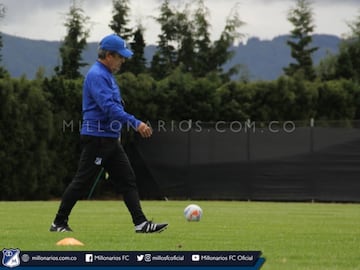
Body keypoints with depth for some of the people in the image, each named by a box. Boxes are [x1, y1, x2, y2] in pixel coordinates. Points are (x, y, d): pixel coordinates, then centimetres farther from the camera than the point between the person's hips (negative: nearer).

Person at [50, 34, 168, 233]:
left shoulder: (106, 74, 16)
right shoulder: (96, 75, -16)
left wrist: (118, 129, 23)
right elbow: (109, 107, -28)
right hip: (96, 139, -10)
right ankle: (59, 223, 5)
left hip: (111, 140, 10)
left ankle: (141, 223, 0)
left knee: (127, 180, 3)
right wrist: (135, 123, -32)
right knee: (82, 182, -4)